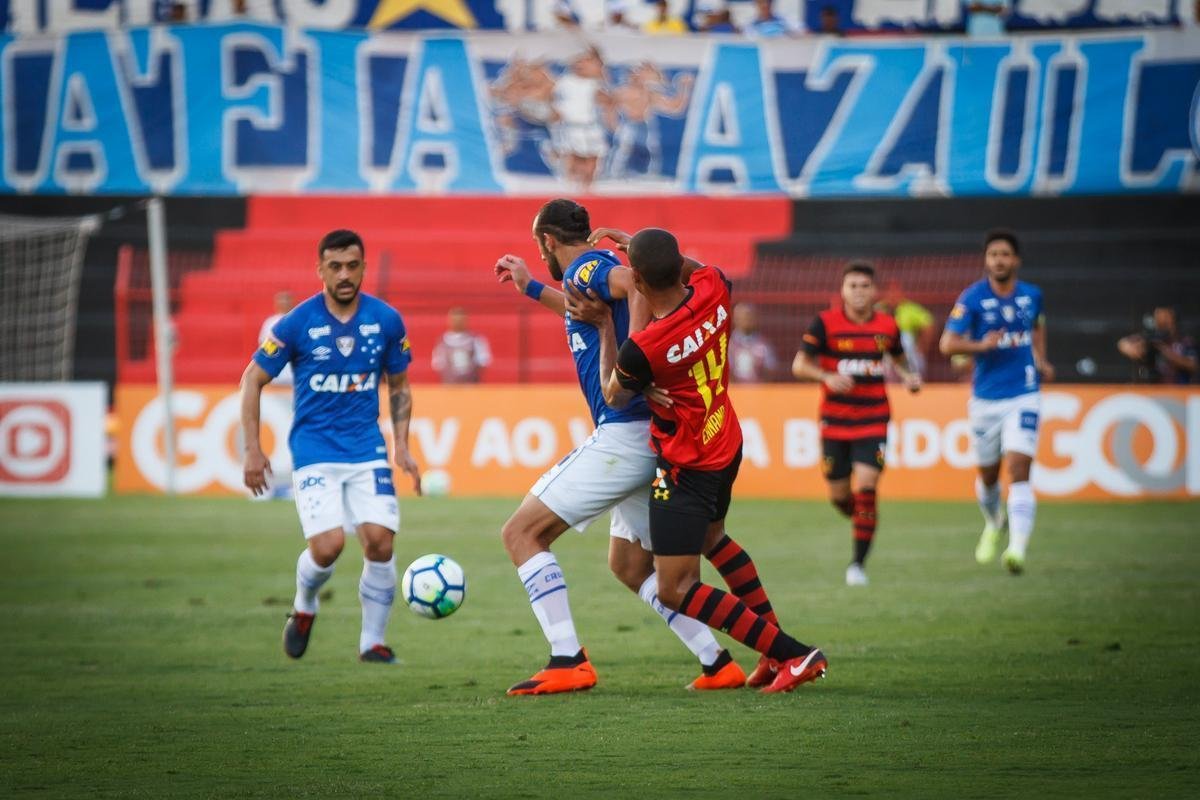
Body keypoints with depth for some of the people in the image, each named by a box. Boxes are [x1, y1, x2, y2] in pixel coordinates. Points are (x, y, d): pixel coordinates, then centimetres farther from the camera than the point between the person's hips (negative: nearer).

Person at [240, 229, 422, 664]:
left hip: (367, 450, 2)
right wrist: (252, 449, -4)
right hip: (314, 451, -2)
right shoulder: (297, 323, -8)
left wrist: (402, 445, 4)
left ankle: (372, 641, 5)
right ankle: (304, 607, 17)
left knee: (380, 541, -13)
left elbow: (398, 386, 14)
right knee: (328, 545, -17)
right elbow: (253, 379, 1)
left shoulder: (386, 320, -1)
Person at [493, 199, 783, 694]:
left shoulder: (585, 268, -8)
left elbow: (636, 282, -29)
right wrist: (531, 289, 48)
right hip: (650, 437, 10)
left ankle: (568, 662, -13)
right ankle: (717, 664, 13)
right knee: (629, 566, 20)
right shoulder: (600, 270, 20)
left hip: (622, 434, -10)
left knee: (521, 532, -6)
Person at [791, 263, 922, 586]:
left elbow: (897, 360, 21)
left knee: (865, 487, -15)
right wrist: (827, 377, -22)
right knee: (838, 495, 5)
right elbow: (799, 365, -4)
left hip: (873, 421, 0)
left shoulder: (887, 326, 2)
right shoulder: (825, 323, -5)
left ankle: (858, 563, -8)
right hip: (835, 422, 0)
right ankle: (863, 522, 41)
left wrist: (908, 377, 0)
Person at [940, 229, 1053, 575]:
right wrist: (981, 345, -26)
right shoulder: (972, 298, -7)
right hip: (986, 399, 0)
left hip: (1024, 396, 0)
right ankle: (994, 524, 46)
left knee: (1019, 470, -16)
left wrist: (1040, 360, 13)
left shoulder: (1032, 296, 3)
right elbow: (947, 344, -10)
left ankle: (1017, 548, -24)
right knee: (988, 475, 13)